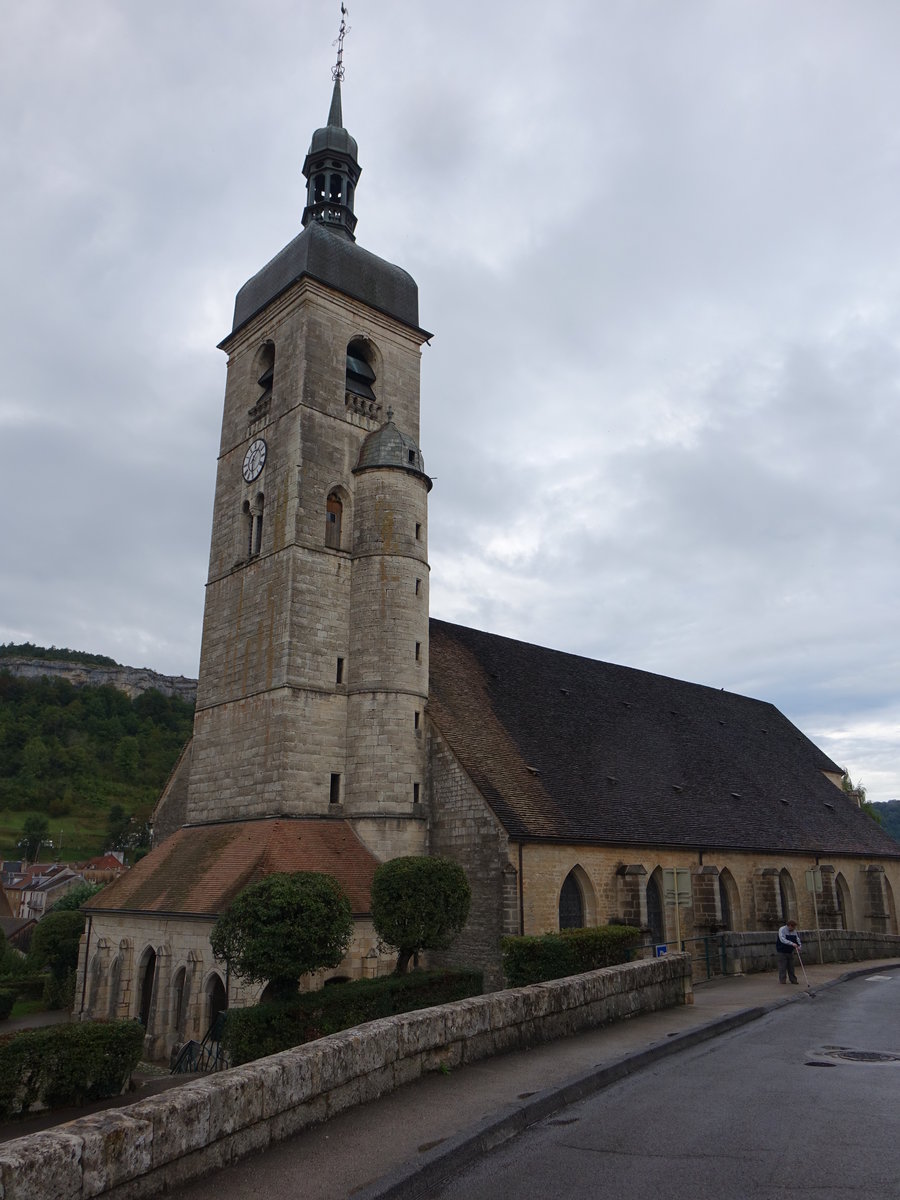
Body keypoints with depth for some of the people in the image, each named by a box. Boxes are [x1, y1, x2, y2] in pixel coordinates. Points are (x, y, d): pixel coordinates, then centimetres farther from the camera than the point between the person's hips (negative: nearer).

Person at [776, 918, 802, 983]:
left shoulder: (794, 931, 5)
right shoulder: (782, 930, -15)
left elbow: (797, 939, 9)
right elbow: (783, 940, -28)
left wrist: (798, 946, -12)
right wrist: (792, 943, -37)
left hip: (790, 951, 6)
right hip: (782, 951, -6)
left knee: (791, 966, 9)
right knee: (782, 966, -4)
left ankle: (793, 980, 17)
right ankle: (782, 980, 4)